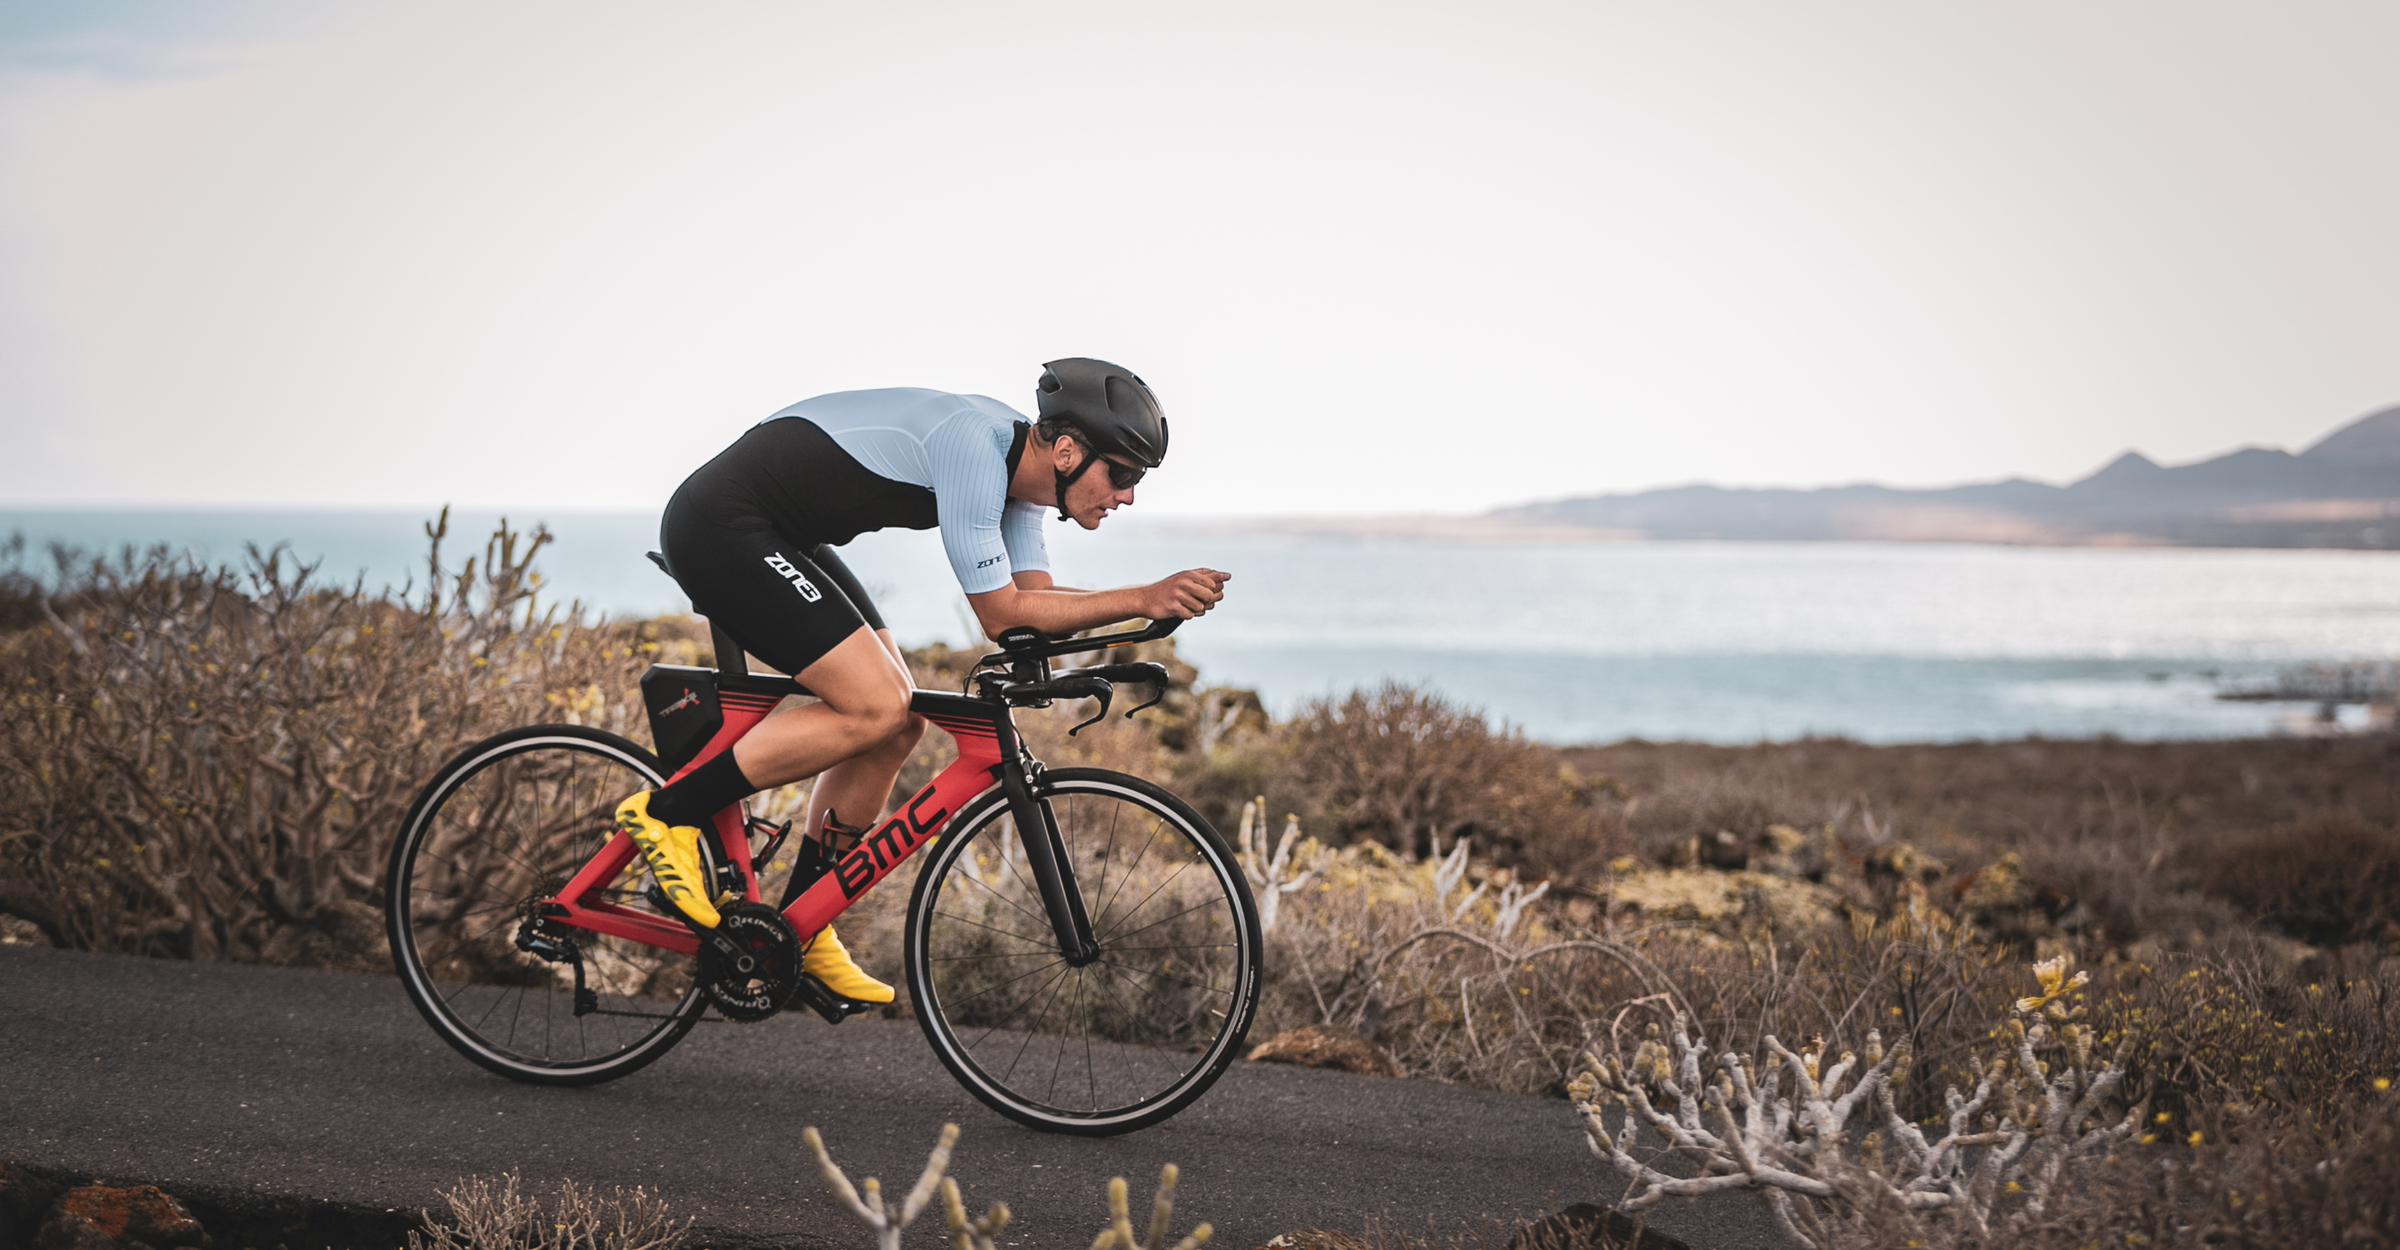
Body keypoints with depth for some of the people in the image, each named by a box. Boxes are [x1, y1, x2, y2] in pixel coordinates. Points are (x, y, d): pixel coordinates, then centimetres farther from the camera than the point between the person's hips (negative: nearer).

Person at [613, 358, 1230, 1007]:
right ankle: (667, 811, -8)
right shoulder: (973, 443, -24)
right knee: (875, 711, -18)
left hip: (777, 537, 11)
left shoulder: (1017, 463, 5)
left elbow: (1036, 600, 6)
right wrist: (1139, 600, -22)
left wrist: (1154, 599, -10)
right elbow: (1000, 614, -20)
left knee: (899, 722, 6)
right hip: (721, 523, -11)